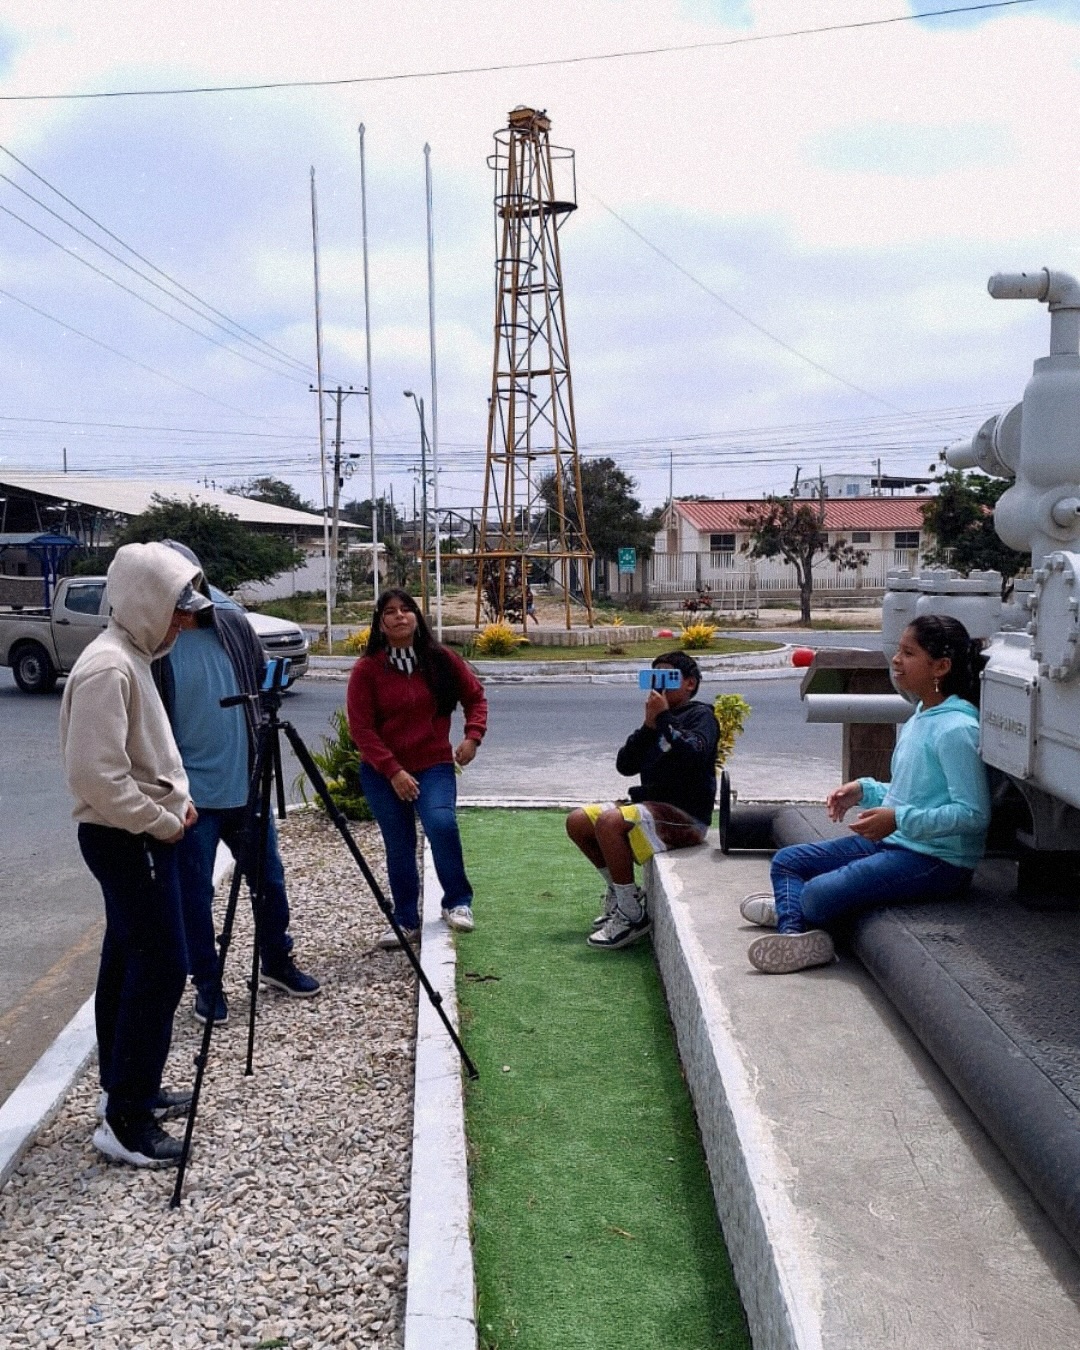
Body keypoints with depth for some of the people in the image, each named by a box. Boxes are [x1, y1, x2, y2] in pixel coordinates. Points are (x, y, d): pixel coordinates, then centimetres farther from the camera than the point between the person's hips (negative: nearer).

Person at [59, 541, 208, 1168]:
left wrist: (178, 799, 7)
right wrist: (164, 823, -16)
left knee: (128, 963, 16)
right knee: (160, 967, -7)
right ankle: (126, 1122, 0)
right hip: (127, 841, -10)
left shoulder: (133, 657, 11)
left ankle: (127, 1090, 27)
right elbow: (96, 777, -26)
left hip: (138, 837, 10)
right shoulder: (106, 666, -21)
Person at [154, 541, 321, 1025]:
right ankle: (208, 986, 24)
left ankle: (277, 962, 36)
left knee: (270, 879, 15)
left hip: (246, 786, 5)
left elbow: (262, 686, 15)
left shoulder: (235, 626, 3)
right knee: (195, 894, 6)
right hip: (191, 794, -4)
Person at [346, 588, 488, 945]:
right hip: (381, 772, 0)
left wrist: (473, 735, -5)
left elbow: (475, 696, 11)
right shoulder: (366, 669, -6)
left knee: (441, 822, -24)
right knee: (399, 846, 5)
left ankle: (457, 902, -6)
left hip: (434, 765, 0)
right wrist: (393, 771, -16)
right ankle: (405, 921, 22)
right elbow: (360, 728, -9)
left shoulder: (441, 659, -1)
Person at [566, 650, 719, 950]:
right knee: (577, 822, 4)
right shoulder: (660, 721, 18)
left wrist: (663, 719, -16)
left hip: (686, 814, -8)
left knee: (610, 821, -31)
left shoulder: (700, 715, -1)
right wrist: (648, 726, -5)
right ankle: (619, 891, 15)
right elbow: (625, 765, 6)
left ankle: (633, 914, -21)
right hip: (652, 806, 9)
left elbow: (692, 755, -23)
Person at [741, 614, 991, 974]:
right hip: (892, 842, 10)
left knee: (820, 894, -25)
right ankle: (797, 934, -13)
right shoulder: (919, 718, 11)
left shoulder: (956, 729, -19)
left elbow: (974, 814, -22)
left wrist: (900, 819, -26)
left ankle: (790, 911, 6)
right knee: (787, 862, 5)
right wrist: (864, 790, 6)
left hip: (936, 860, -10)